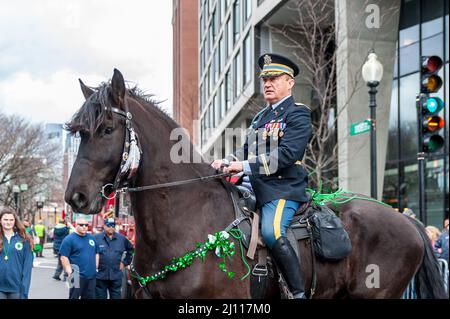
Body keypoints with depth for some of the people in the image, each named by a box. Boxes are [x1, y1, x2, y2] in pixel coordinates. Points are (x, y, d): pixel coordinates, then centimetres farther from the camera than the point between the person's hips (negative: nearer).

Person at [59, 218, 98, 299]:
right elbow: (64, 257, -10)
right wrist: (70, 272, -17)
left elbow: (96, 253, 22)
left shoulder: (92, 238, 14)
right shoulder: (69, 239, -6)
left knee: (90, 297, 12)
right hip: (77, 276, -6)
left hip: (91, 276, 6)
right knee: (74, 297, -3)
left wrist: (96, 268, 12)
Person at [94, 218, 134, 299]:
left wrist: (125, 262, 13)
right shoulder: (96, 238, -3)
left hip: (116, 277, 2)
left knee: (116, 296, 7)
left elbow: (130, 250, 19)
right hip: (100, 276, -2)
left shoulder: (122, 238, 7)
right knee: (100, 296, 5)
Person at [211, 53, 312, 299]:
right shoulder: (261, 117, 24)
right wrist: (226, 162, 0)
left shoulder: (297, 115, -3)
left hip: (282, 188, -9)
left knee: (271, 232, -31)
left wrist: (245, 166, -22)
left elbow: (286, 155, -17)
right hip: (255, 186, 9)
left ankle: (299, 292, -24)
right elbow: (247, 151, 22)